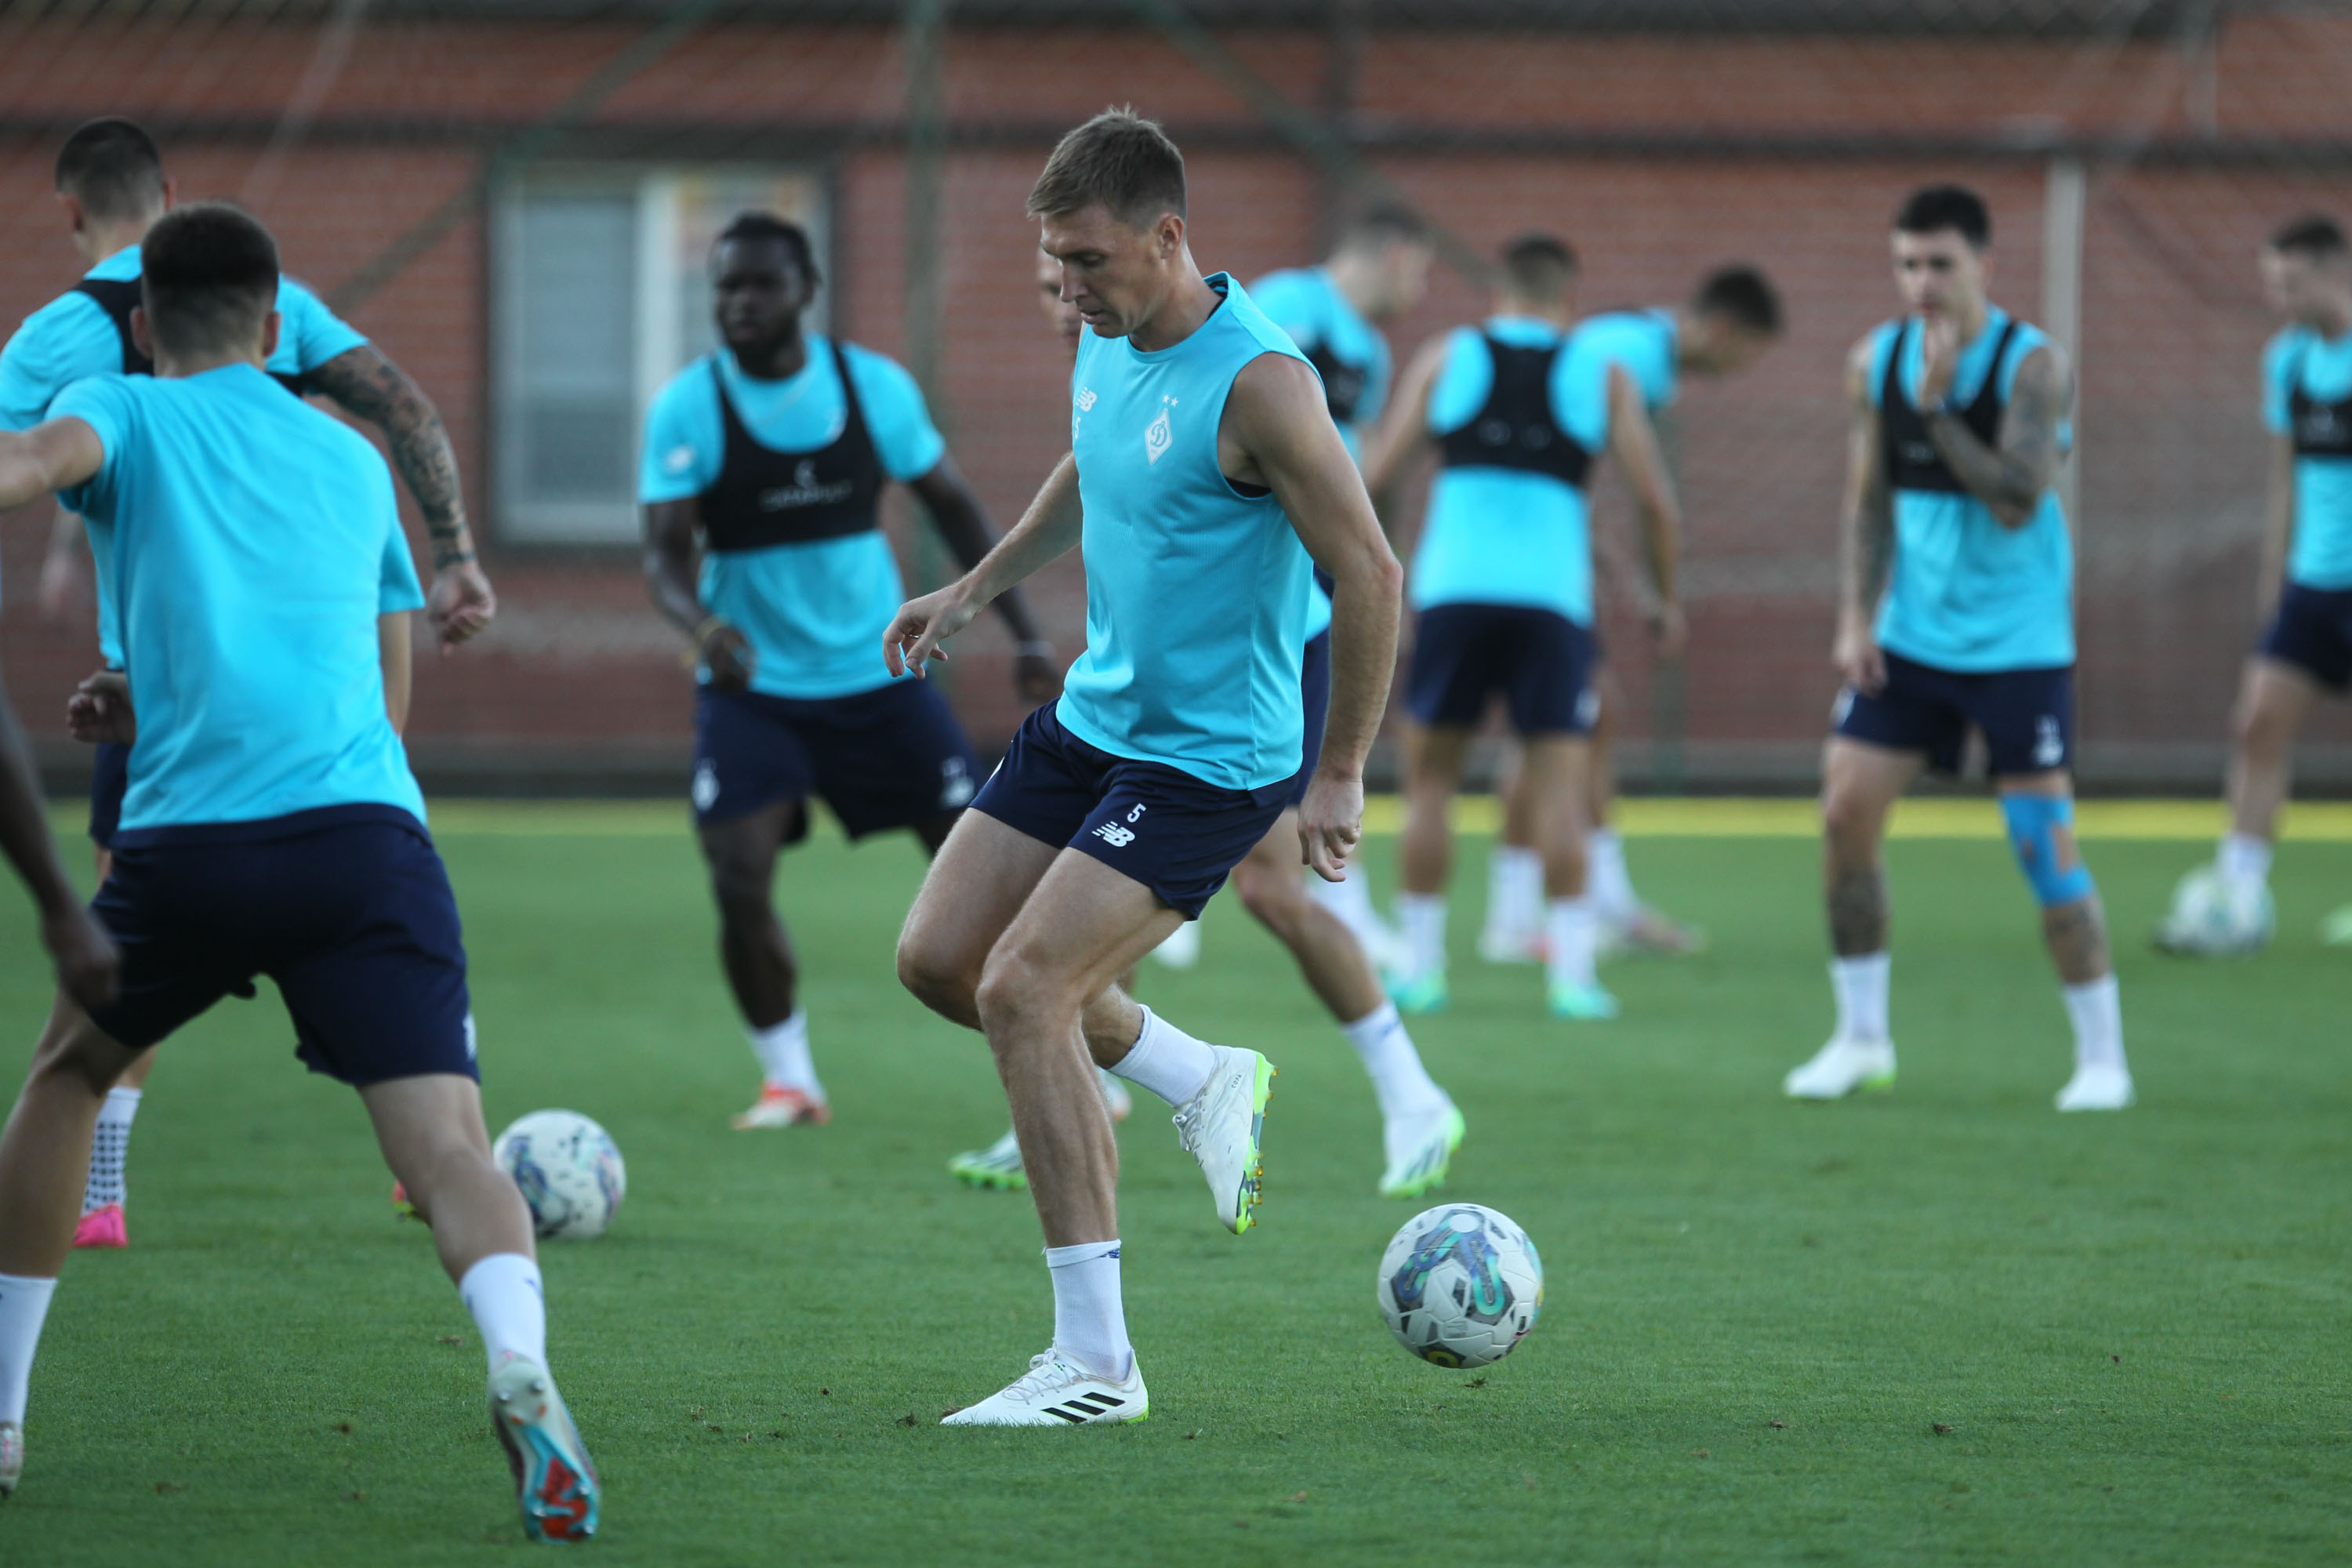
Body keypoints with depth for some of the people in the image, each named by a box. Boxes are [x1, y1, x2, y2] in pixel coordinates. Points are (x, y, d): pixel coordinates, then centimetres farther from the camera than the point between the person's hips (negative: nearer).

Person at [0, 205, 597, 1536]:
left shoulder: (127, 413, 15)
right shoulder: (353, 460, 28)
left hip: (189, 837, -1)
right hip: (367, 827, 1)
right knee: (446, 1141, -12)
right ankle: (521, 1367, -42)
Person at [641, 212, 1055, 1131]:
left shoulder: (875, 387, -5)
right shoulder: (686, 409, -11)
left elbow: (950, 503, 7)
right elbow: (665, 553, -15)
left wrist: (1024, 632, 2)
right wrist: (700, 623, -38)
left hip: (876, 671, 2)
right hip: (751, 686, -2)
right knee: (739, 888, -18)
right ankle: (788, 1078, 4)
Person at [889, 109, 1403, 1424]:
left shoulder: (1256, 381, -23)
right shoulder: (1110, 341, 3)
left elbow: (1369, 573, -20)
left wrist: (1340, 775, -17)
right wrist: (977, 591, 28)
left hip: (1209, 759, -9)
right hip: (1092, 718, 9)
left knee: (1024, 990, -17)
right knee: (939, 959, 6)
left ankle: (1096, 1363, -11)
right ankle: (1201, 1080, 27)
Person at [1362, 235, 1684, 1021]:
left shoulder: (1446, 357, 11)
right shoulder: (1604, 376, 10)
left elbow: (1374, 472, 9)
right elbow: (1656, 502, 7)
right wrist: (1666, 597, 21)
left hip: (1453, 591, 1)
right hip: (1552, 595, 0)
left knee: (1429, 778, 12)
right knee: (1561, 788, 2)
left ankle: (1420, 964, 12)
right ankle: (1572, 971, -5)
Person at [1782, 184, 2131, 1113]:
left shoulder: (2032, 365, -13)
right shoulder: (1876, 361, 3)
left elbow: (2017, 504, -22)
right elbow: (1869, 499, 9)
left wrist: (1937, 407, -27)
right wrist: (1856, 617, 0)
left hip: (2017, 643, -5)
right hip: (1910, 637, 5)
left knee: (2044, 841, -7)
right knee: (1846, 811, -2)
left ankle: (2102, 1055, 3)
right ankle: (1862, 1038, 11)